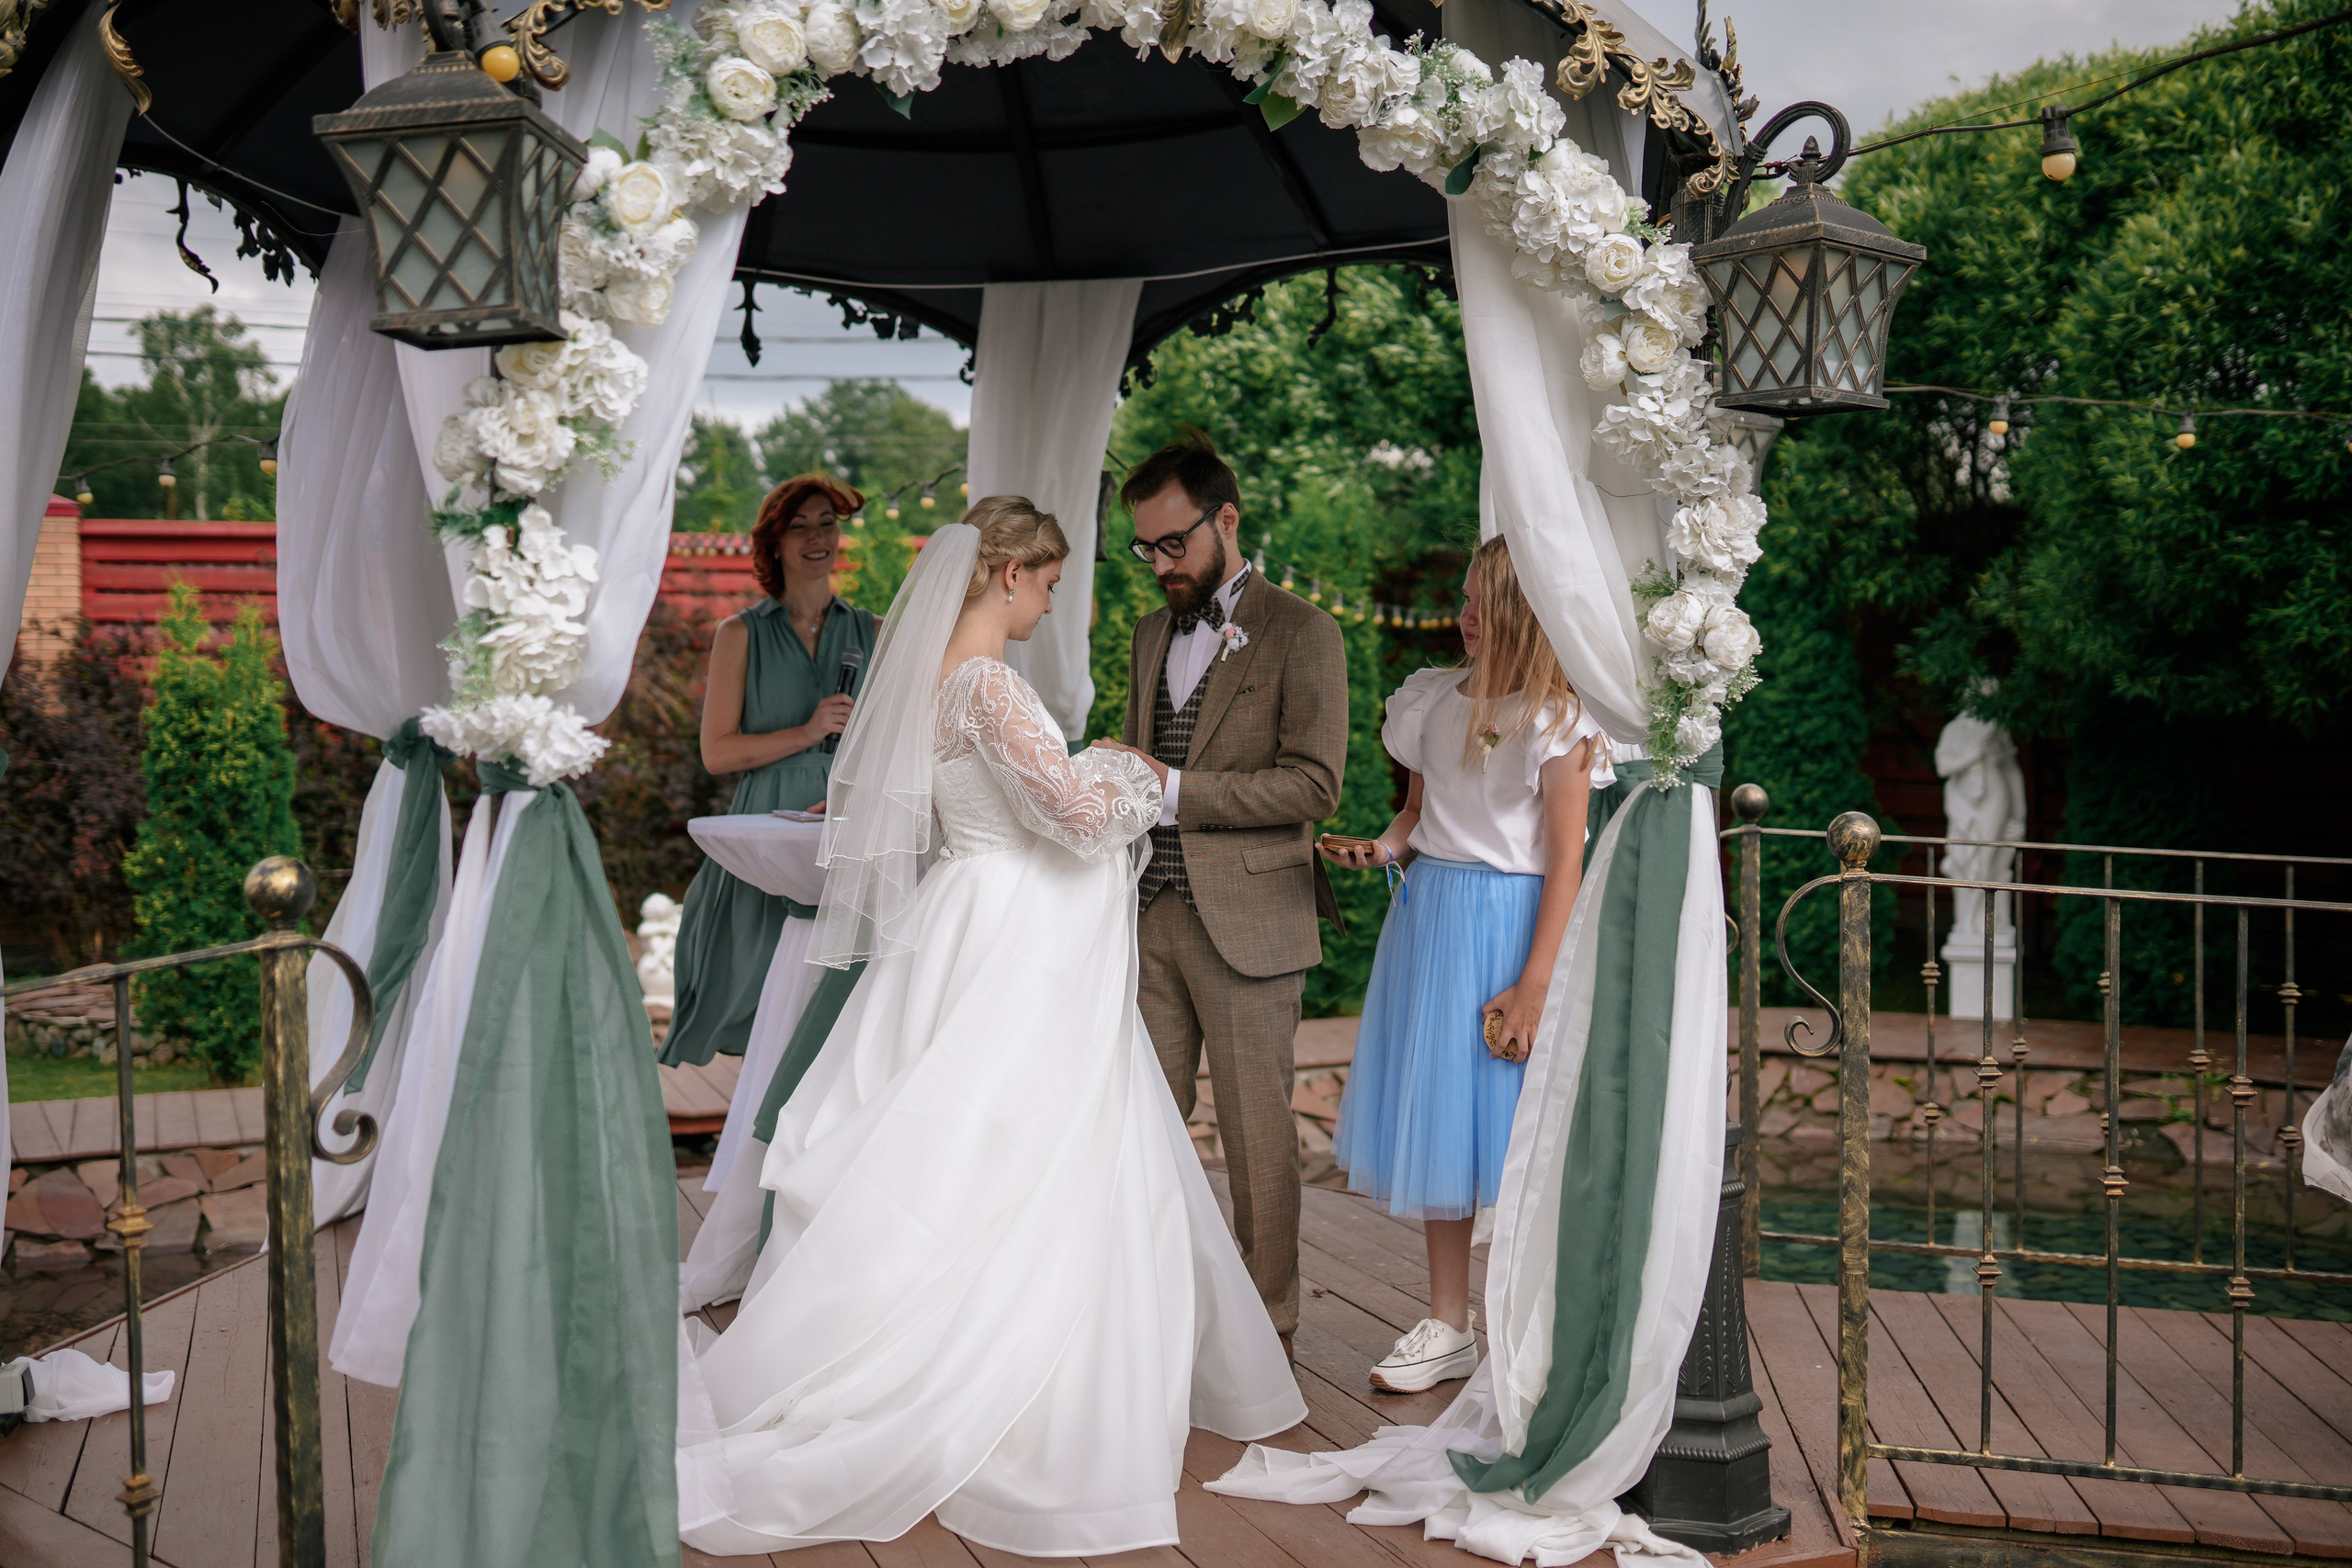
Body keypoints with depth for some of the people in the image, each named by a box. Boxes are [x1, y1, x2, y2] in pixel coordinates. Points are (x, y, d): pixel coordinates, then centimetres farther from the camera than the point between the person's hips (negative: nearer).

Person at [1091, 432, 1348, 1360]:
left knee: (1256, 1131, 3)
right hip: (1150, 916, 6)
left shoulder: (1301, 634, -5)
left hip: (1246, 918, -6)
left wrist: (1174, 790, -17)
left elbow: (1315, 784, -13)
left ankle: (1267, 1324, 16)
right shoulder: (1152, 635, 18)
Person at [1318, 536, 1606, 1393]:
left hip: (1511, 926, -5)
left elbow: (1567, 862, -11)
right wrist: (1384, 847, -3)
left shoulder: (1556, 720, -8)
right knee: (1435, 1116, 9)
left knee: (1512, 1127, -1)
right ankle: (1448, 1327, 20)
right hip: (1429, 915, 6)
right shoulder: (1433, 699, 8)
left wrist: (1533, 987, -16)